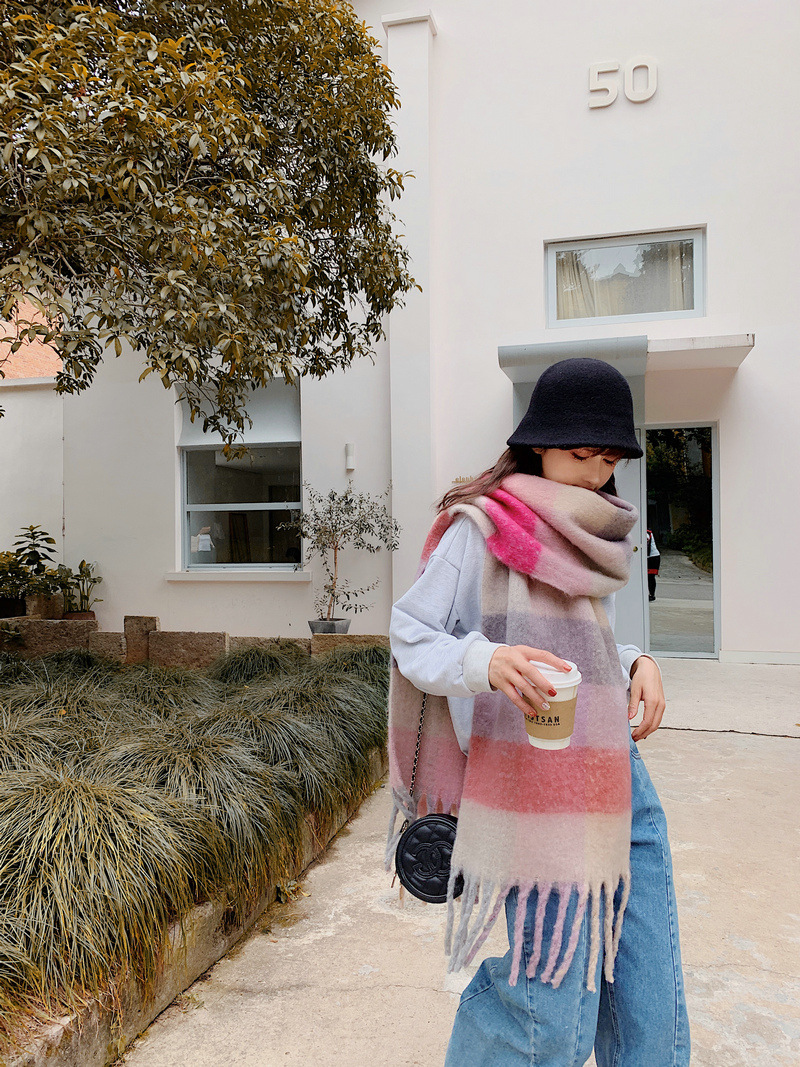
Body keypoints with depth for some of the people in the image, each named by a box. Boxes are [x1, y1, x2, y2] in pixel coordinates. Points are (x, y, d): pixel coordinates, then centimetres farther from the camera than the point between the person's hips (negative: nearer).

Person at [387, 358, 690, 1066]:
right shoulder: (481, 527, -6)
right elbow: (411, 637, -6)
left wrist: (638, 663, 4)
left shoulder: (593, 536, 16)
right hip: (535, 779, -7)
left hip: (619, 773, 7)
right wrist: (486, 660, -26)